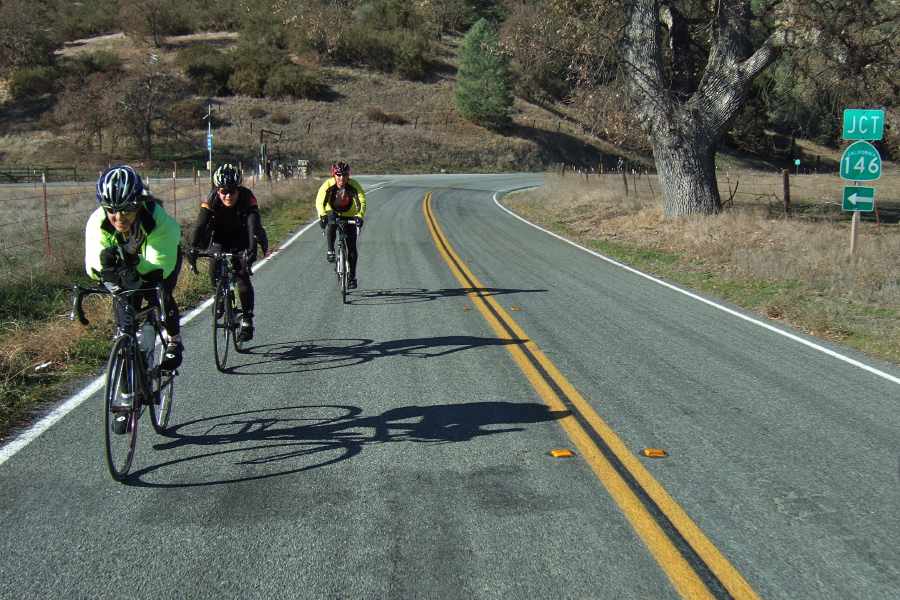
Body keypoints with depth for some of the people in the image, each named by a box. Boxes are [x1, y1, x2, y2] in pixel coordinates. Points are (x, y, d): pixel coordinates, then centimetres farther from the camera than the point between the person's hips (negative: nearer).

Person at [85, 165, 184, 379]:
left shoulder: (158, 220, -42)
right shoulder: (97, 222, -33)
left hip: (164, 255, -2)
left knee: (159, 295, -25)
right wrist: (105, 264, -57)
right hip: (126, 256, 3)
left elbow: (160, 267, -44)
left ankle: (174, 341, 2)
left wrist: (135, 264, -62)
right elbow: (92, 268, -34)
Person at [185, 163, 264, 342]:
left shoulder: (248, 199, -28)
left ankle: (247, 320, -4)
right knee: (214, 275, -13)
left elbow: (253, 225, -40)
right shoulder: (211, 200, -24)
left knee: (243, 278, -18)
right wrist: (193, 247, -52)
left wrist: (252, 248, -58)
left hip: (242, 242, -2)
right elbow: (201, 225, -34)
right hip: (220, 240, 2)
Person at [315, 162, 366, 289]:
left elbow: (362, 202, -30)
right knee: (330, 223, -37)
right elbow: (320, 202, -33)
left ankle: (352, 276, 8)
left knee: (352, 246, -4)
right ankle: (330, 251, -23)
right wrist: (322, 215, -52)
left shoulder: (354, 185, -22)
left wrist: (359, 216, -49)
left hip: (349, 217, 0)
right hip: (333, 214, 0)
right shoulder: (328, 185, -23)